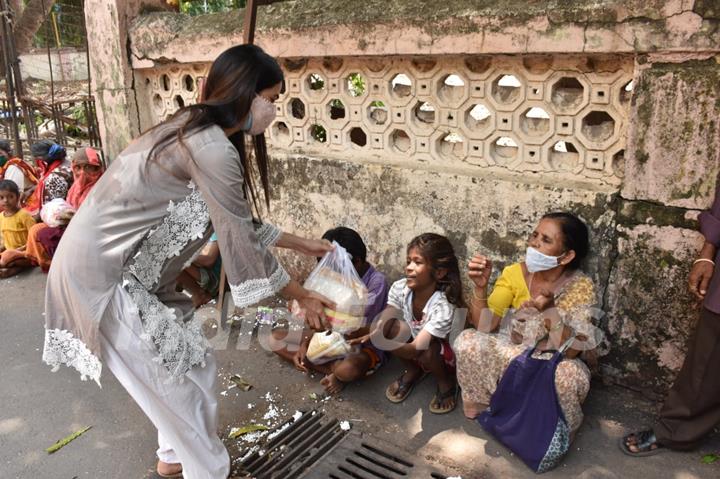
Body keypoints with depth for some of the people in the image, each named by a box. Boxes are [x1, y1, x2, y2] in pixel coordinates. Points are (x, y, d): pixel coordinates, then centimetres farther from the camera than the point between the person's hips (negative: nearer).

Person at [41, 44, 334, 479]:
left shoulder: (197, 131, 8)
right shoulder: (211, 148, -24)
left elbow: (239, 221, 15)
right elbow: (240, 238, -19)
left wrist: (300, 243, 20)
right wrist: (301, 296, -6)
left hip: (121, 265, 10)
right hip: (105, 273, -9)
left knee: (188, 361, 19)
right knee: (185, 376, 3)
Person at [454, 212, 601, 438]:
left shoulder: (580, 286, -18)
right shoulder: (515, 273, -12)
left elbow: (570, 351, -26)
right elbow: (484, 327, -17)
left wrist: (551, 312, -42)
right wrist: (480, 286, -31)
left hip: (553, 363, -2)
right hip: (514, 354, 2)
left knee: (569, 375, -36)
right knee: (467, 340, -24)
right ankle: (482, 406, 2)